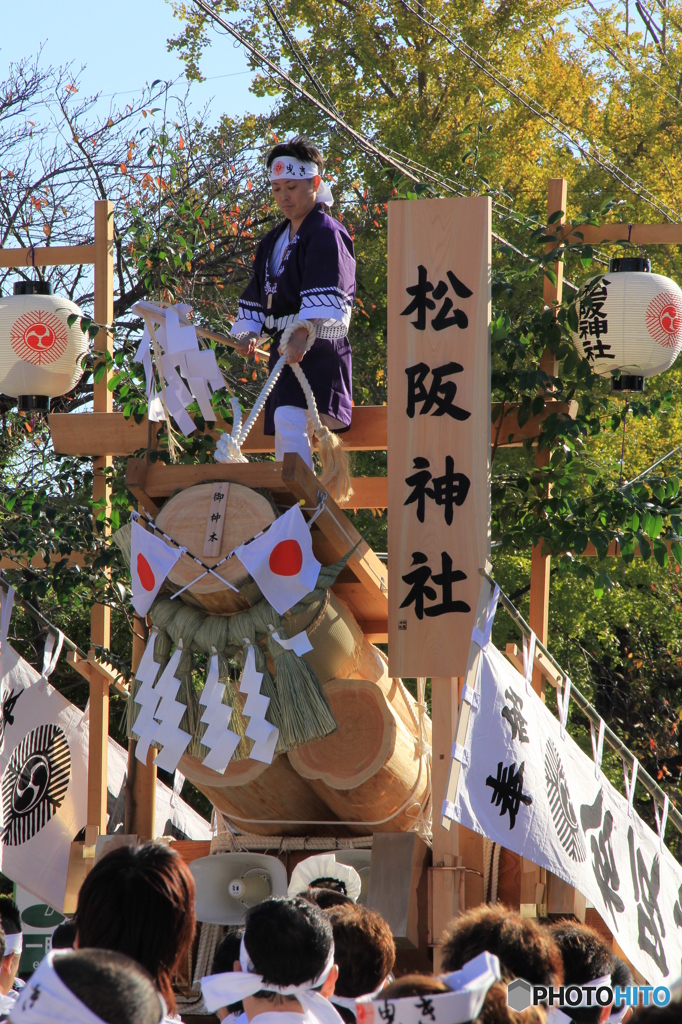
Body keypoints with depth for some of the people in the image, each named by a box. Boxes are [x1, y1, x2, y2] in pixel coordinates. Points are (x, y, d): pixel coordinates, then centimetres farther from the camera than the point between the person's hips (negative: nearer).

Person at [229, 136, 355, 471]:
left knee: (290, 418, -26)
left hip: (317, 345, -9)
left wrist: (303, 333, -37)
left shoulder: (326, 234, -9)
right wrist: (247, 334, 4)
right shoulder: (274, 240, 18)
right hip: (284, 346, 9)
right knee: (285, 425, 7)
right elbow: (257, 293, 22)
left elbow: (324, 292, -23)